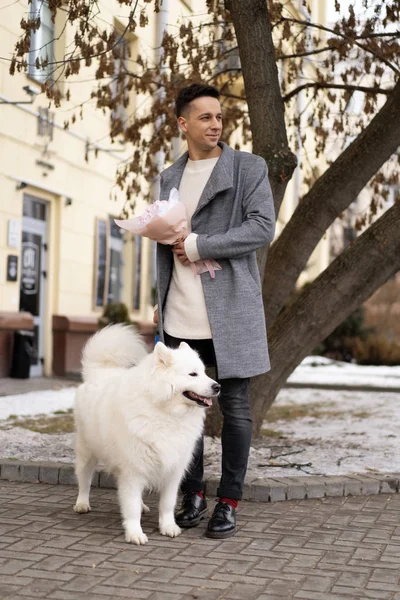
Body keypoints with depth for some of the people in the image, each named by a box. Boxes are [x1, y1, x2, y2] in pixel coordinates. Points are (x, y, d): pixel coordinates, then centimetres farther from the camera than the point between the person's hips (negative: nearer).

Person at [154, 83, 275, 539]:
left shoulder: (248, 168, 2)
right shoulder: (169, 178, 17)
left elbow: (262, 228, -10)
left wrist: (198, 245, -12)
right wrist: (160, 301, 18)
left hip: (229, 309, -4)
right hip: (180, 315, 4)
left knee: (234, 407, 1)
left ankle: (228, 502, 13)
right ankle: (192, 496, 21)